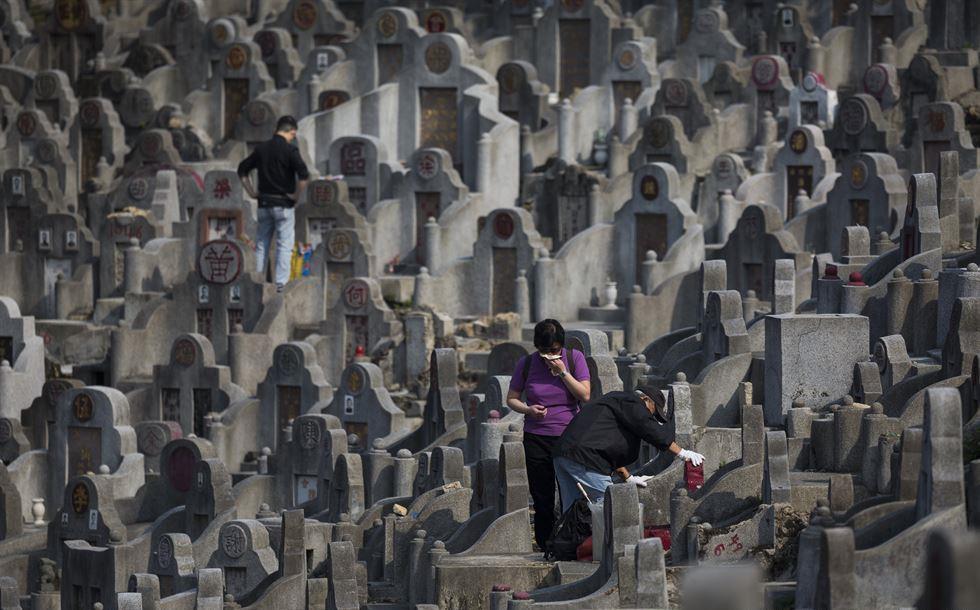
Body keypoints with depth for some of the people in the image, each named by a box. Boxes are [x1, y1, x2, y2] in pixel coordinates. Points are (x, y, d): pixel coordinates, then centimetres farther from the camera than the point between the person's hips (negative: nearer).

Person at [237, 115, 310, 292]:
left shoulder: (261, 149, 6)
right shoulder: (289, 150, -11)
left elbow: (242, 170, 14)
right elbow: (304, 175, -23)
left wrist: (251, 192, 15)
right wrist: (297, 195, -10)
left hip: (264, 204, 5)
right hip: (283, 204, -5)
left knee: (261, 244, 12)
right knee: (284, 244, 0)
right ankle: (281, 283, -5)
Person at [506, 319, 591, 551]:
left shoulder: (574, 358, 0)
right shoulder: (526, 364, 1)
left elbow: (585, 395, -5)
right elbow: (511, 399, 8)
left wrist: (563, 373, -14)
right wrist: (528, 410, -12)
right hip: (536, 438, 1)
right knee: (542, 499, 3)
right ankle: (545, 547, 10)